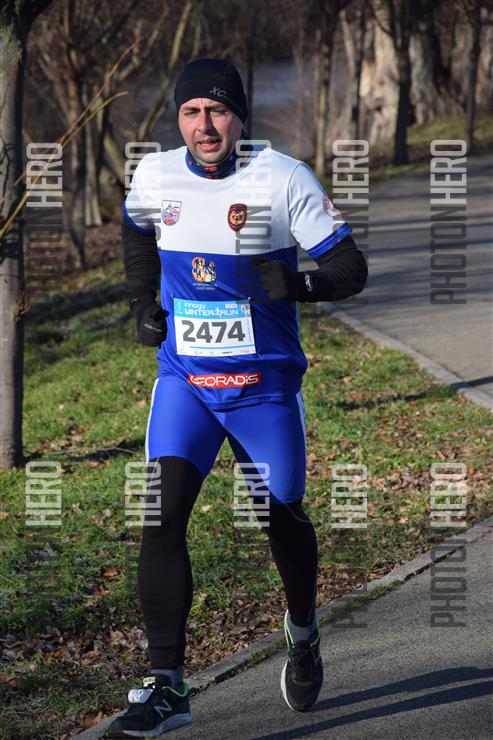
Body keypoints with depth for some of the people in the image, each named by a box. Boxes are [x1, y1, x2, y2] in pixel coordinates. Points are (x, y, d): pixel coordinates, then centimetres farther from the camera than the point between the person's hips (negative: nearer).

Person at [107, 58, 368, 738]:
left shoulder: (284, 178, -13)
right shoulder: (153, 176, -2)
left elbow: (352, 268, -11)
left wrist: (298, 284, -30)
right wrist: (143, 304, 10)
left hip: (266, 383, -2)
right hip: (183, 378, 2)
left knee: (281, 519, 11)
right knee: (164, 514, -15)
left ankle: (303, 630, 44)